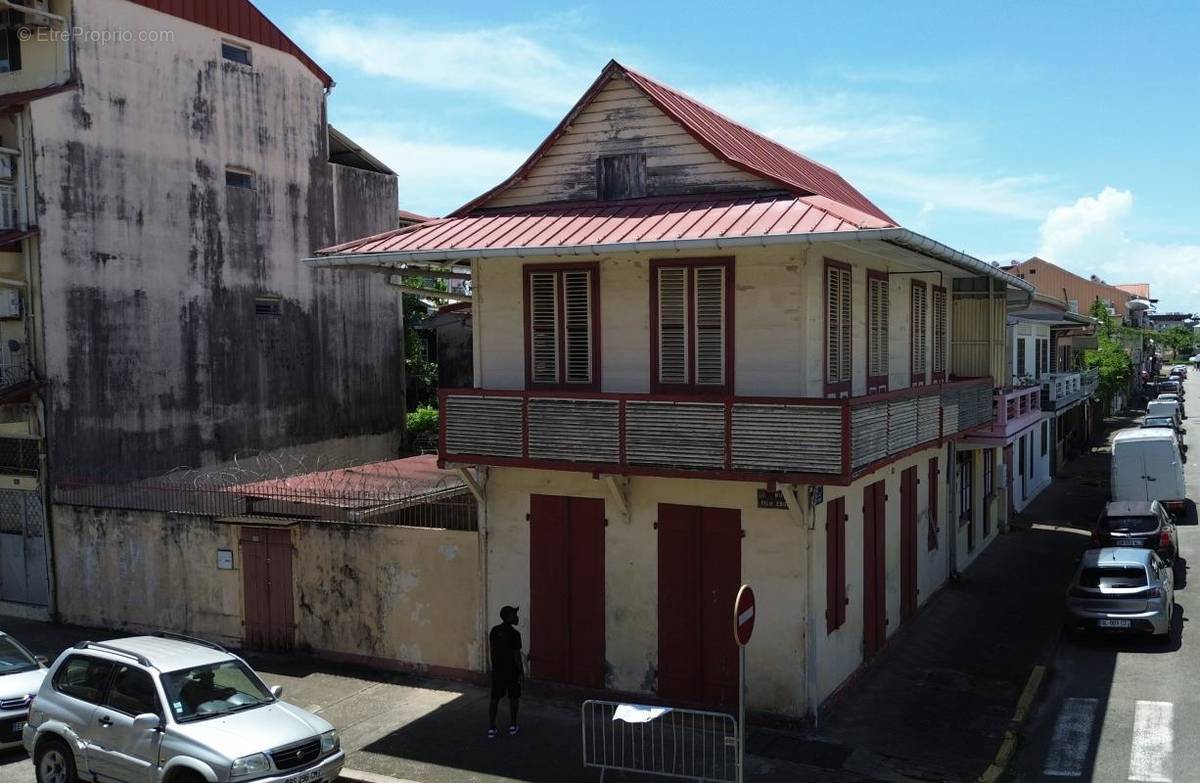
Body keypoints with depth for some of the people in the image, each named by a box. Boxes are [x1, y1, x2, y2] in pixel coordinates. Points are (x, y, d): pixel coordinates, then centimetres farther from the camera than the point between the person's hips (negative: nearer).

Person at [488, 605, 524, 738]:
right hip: (512, 670, -4)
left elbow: (492, 650, 6)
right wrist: (521, 672, -5)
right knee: (513, 698, 13)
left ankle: (491, 728, 6)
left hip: (497, 670, 4)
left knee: (495, 698, 9)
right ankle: (512, 726, 21)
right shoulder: (514, 634, -17)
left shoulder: (494, 631, -1)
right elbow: (516, 655, -15)